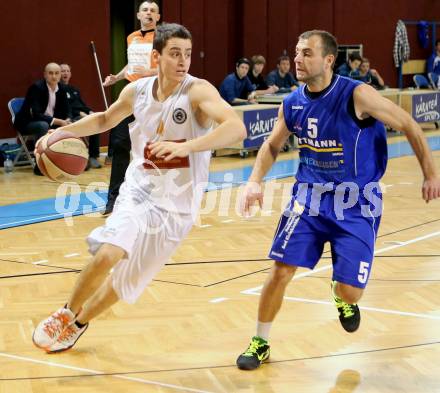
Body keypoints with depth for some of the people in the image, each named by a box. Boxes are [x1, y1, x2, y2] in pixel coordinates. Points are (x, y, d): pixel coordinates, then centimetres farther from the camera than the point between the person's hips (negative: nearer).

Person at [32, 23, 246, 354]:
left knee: (126, 280, 8)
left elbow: (237, 128, -36)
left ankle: (79, 324, 36)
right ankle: (66, 314, 4)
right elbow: (105, 119, 19)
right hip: (138, 190, 2)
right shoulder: (137, 91, -3)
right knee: (107, 255, -23)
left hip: (176, 204, -2)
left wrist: (184, 147, -47)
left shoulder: (198, 91, -19)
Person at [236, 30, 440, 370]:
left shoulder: (357, 95, -19)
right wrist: (254, 182, -2)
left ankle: (343, 299, 33)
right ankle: (260, 342, 13)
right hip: (310, 195, 3)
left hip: (355, 202, -3)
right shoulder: (292, 104, -4)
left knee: (349, 290, -6)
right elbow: (273, 145, 14)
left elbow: (409, 126, -8)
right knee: (281, 271, -8)